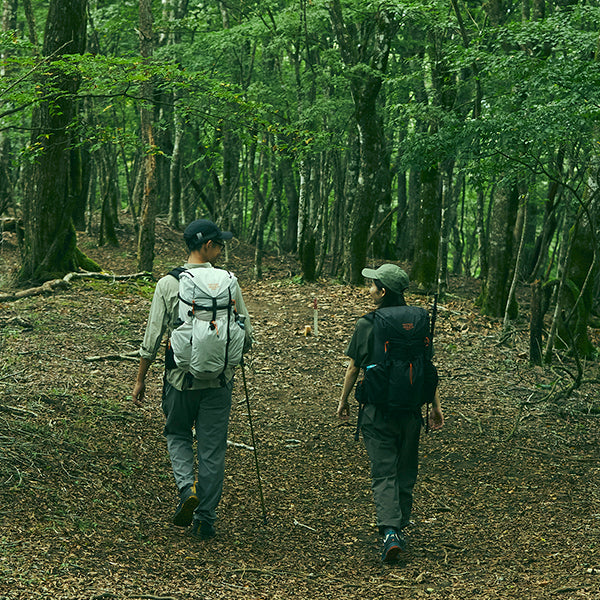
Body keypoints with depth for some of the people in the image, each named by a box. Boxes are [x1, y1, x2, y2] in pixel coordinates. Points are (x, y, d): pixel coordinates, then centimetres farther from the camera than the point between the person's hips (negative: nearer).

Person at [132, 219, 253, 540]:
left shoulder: (168, 284, -6)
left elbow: (153, 336, -5)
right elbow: (246, 337, -1)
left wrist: (140, 379, 4)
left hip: (181, 378, 0)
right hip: (219, 380, 0)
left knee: (177, 434, 22)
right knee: (212, 448, 9)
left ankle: (188, 487, -2)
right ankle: (205, 519, 12)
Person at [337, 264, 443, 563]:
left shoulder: (366, 325, -8)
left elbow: (353, 368, -1)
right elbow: (428, 369, 1)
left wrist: (343, 401, 12)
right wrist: (435, 406, 8)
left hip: (377, 411, -3)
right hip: (409, 410, 3)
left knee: (383, 474, -1)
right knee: (405, 472, 16)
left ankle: (389, 530, -16)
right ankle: (399, 528, 25)